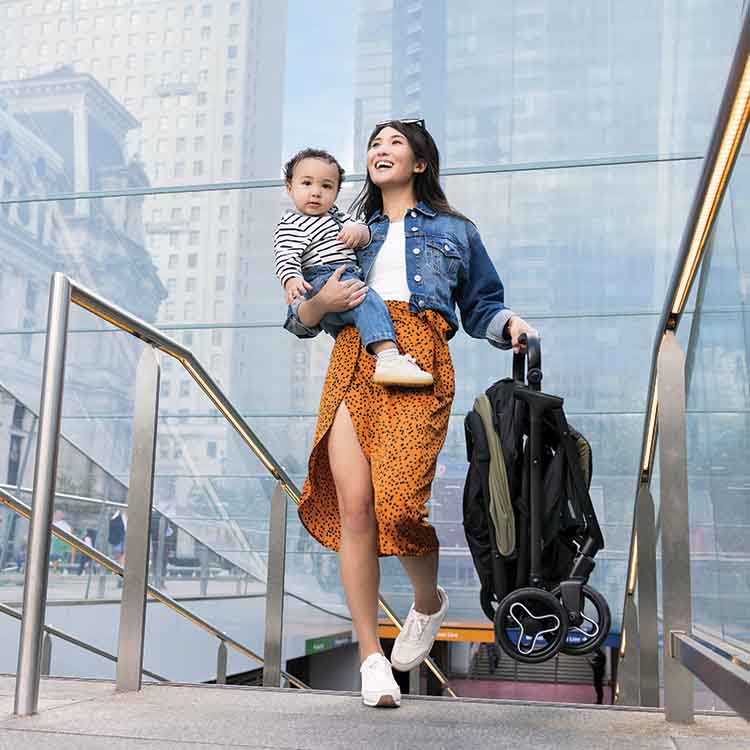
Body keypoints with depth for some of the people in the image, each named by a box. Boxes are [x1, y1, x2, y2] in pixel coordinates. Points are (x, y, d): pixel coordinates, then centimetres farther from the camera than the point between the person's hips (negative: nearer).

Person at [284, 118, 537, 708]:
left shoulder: (454, 231, 24)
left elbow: (480, 306, 21)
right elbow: (301, 321, 23)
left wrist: (509, 324, -1)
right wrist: (321, 302, 0)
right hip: (352, 365, 3)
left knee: (397, 502, -17)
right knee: (353, 508, -9)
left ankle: (429, 602, 15)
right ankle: (371, 655, 2)